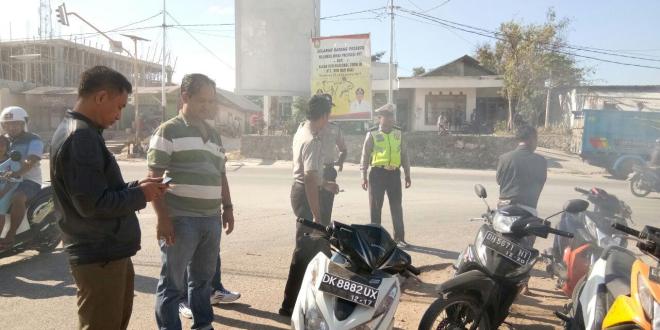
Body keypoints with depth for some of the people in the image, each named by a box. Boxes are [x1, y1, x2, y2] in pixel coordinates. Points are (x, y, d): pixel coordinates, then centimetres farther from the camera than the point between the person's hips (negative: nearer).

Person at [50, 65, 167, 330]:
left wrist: (137, 187, 6)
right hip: (99, 256, -10)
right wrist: (140, 195, -13)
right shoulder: (81, 136, -21)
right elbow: (92, 204, -26)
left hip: (109, 251, 10)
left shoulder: (79, 132, 12)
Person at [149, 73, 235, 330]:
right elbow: (155, 177, -10)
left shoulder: (213, 135, 16)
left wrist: (227, 207, 15)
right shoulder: (169, 131, -5)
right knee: (172, 283, 4)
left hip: (211, 219, 7)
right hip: (180, 220, -6)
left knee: (203, 278, 18)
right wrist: (163, 217, -16)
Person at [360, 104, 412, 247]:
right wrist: (364, 176, -6)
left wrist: (407, 175, 12)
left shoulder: (398, 133, 9)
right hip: (378, 173, -3)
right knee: (375, 207, 5)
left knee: (397, 207, 7)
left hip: (394, 173, 3)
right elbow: (365, 156, -1)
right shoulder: (372, 134, -2)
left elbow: (404, 155, 13)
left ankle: (399, 238, 17)